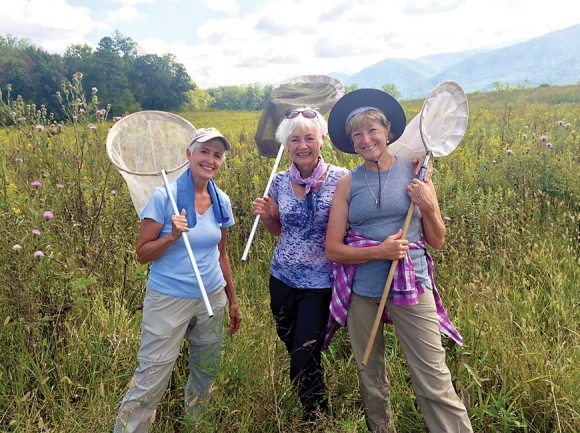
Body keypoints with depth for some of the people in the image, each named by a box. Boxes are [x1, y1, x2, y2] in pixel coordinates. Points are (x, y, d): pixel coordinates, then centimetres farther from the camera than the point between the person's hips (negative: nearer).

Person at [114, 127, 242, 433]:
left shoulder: (222, 202, 1)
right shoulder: (164, 196, -13)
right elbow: (142, 254, -9)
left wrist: (233, 301, 15)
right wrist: (171, 236, -27)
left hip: (212, 299, 5)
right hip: (168, 301, -5)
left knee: (206, 374, 19)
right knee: (150, 382, -1)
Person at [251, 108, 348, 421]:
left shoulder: (340, 179, -13)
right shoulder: (280, 182, 0)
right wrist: (263, 214, -7)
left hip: (320, 283, -5)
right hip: (282, 278, 5)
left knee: (303, 360, -2)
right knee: (293, 351, 19)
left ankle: (318, 418, 27)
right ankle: (312, 412, 45)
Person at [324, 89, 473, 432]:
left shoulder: (415, 172, 0)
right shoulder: (347, 184, 0)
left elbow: (437, 241, 5)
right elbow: (332, 250, -3)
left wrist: (428, 206, -14)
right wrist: (378, 251, -17)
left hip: (411, 287, -1)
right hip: (361, 291, 2)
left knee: (435, 384, -2)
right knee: (371, 380, 17)